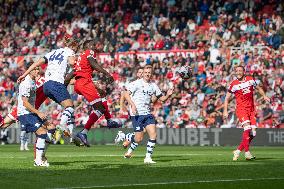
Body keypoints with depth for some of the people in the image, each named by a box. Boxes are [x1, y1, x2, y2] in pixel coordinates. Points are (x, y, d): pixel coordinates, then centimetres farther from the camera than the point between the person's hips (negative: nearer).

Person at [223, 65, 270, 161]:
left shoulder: (250, 79, 6)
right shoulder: (233, 84, -3)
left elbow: (258, 88, 23)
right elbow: (227, 98, 4)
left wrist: (264, 96, 6)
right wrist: (225, 111, -4)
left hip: (251, 109, 5)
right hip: (241, 109, -5)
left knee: (253, 133, -1)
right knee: (247, 128, -24)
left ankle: (238, 150, 12)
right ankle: (247, 153, -21)